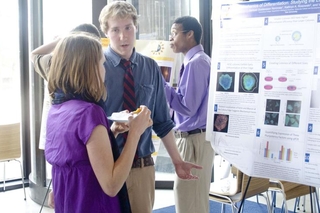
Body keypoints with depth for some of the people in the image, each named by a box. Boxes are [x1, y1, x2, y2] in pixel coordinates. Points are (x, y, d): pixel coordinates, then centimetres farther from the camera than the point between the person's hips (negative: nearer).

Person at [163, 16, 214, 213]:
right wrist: (167, 87, 10)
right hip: (199, 137, 10)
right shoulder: (202, 60, 13)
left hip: (193, 139, -10)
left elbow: (187, 106, -21)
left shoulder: (195, 63, -18)